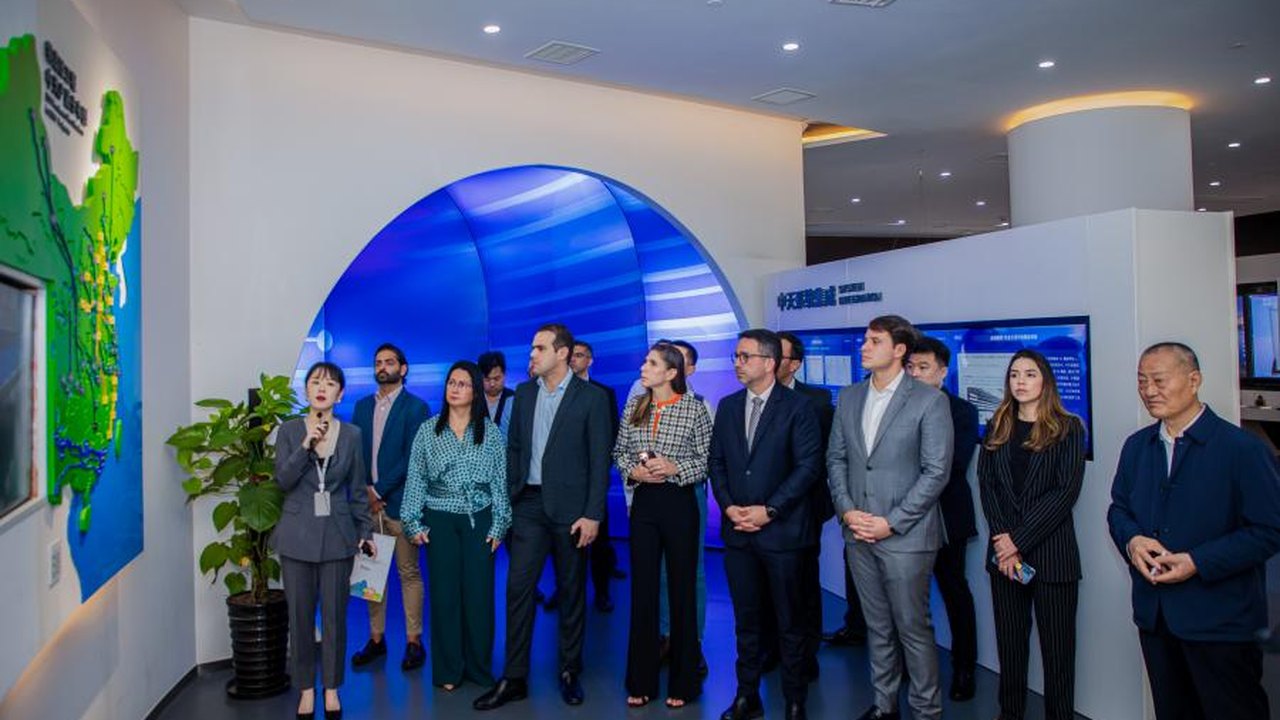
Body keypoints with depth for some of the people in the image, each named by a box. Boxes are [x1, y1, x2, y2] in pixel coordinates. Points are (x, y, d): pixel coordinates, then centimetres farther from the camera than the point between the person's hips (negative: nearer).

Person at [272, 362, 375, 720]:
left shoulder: (351, 434, 3)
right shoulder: (289, 430, 2)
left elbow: (357, 490, 7)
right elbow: (283, 479, -8)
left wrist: (366, 532, 3)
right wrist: (307, 444, -19)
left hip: (338, 534, 0)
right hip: (298, 534, 0)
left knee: (335, 615, 6)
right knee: (300, 615, 6)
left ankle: (331, 689, 21)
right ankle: (306, 689, 21)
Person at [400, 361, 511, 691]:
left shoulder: (490, 432, 2)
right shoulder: (428, 430, 3)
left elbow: (500, 482, 2)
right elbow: (416, 480, 5)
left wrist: (498, 525, -1)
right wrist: (414, 523, 0)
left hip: (479, 520, 0)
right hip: (439, 521, 0)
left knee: (479, 592, 1)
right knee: (444, 592, 4)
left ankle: (478, 667, 17)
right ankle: (447, 670, 17)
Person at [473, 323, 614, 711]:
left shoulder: (592, 397, -7)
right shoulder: (524, 393, 8)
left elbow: (600, 459, -8)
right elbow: (513, 447, 13)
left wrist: (592, 514, -12)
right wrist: (509, 497, 7)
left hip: (570, 507, -3)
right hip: (529, 504, 4)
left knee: (571, 592, 9)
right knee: (519, 588, 2)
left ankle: (570, 672, 24)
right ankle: (514, 678, 12)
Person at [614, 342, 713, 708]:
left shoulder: (694, 409, -6)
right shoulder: (634, 407, 5)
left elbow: (709, 460, -4)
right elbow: (619, 452, 11)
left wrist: (676, 468, -19)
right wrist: (633, 470, -9)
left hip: (679, 503, -3)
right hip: (644, 503, 4)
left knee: (682, 589, 6)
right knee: (642, 590, 9)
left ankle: (682, 682, 21)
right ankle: (641, 681, 23)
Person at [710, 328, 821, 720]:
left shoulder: (798, 407, -6)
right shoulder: (728, 406, 9)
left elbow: (808, 466, -11)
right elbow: (716, 462, 11)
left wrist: (769, 510, -15)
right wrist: (728, 506, -4)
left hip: (781, 530, -4)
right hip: (737, 530, 4)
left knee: (790, 622, 8)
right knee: (746, 619, 13)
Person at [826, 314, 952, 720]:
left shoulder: (929, 401, -8)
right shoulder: (849, 397, 8)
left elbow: (936, 472, -11)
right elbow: (836, 458, 11)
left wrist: (891, 522, -14)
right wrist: (846, 510, -3)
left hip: (905, 535, -5)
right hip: (858, 533, 5)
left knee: (914, 629, 4)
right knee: (878, 627, 16)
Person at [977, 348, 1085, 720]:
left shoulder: (1068, 428, -1)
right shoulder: (997, 428, 10)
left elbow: (1066, 491, -9)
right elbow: (986, 485, 4)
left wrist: (1019, 539, -13)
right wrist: (1003, 539, -9)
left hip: (1052, 552, -3)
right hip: (1005, 551, 3)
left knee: (1056, 644, 4)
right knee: (1009, 639, 10)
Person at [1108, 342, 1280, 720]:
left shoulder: (1242, 448, -12)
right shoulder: (1136, 446, 7)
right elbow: (1118, 508, 14)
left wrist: (1198, 562, -20)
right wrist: (1131, 540, -8)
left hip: (1221, 621, -5)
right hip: (1153, 615, 6)